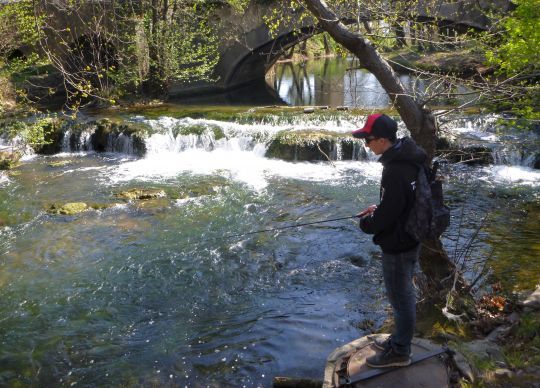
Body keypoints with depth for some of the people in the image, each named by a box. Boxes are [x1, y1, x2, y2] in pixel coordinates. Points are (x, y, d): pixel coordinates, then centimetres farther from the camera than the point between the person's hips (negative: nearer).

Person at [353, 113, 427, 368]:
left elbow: (387, 216, -25)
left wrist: (366, 223, -6)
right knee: (404, 294, 22)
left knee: (400, 297, 6)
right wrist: (379, 208, 7)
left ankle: (399, 352, 23)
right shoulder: (409, 158, 2)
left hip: (397, 246, -10)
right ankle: (400, 339, 40)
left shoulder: (395, 170, -30)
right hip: (411, 239, 10)